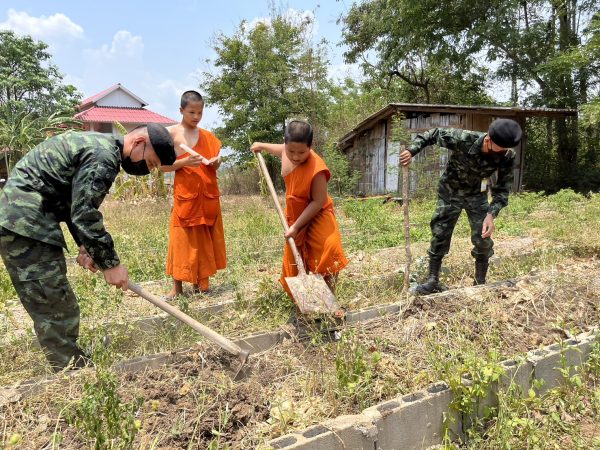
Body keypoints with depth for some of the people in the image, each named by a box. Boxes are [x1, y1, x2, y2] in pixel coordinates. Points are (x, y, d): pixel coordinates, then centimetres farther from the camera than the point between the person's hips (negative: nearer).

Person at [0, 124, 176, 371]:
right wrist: (110, 263, -13)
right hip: (26, 223, -11)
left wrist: (85, 245, 11)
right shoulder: (103, 156, -18)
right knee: (57, 311, -8)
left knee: (57, 305, 16)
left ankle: (74, 368, 28)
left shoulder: (98, 145, 15)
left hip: (22, 218, 11)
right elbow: (84, 214, -21)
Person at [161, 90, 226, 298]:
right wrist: (184, 162, -19)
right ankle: (177, 286, 8)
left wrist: (216, 161, -6)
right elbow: (163, 166, -4)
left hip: (208, 195, 4)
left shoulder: (207, 136, 11)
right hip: (185, 194, -4)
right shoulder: (171, 133, -1)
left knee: (205, 238, 8)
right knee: (182, 239, -1)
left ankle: (201, 281, 19)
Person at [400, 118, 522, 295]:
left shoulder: (507, 157, -25)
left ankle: (480, 283, 17)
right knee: (440, 234, 0)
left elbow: (502, 189, -17)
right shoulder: (463, 139, -33)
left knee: (483, 239, -1)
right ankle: (433, 280, 11)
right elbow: (434, 133, -16)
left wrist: (491, 214, -32)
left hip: (477, 195, 2)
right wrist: (412, 151, -25)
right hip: (450, 192, -2)